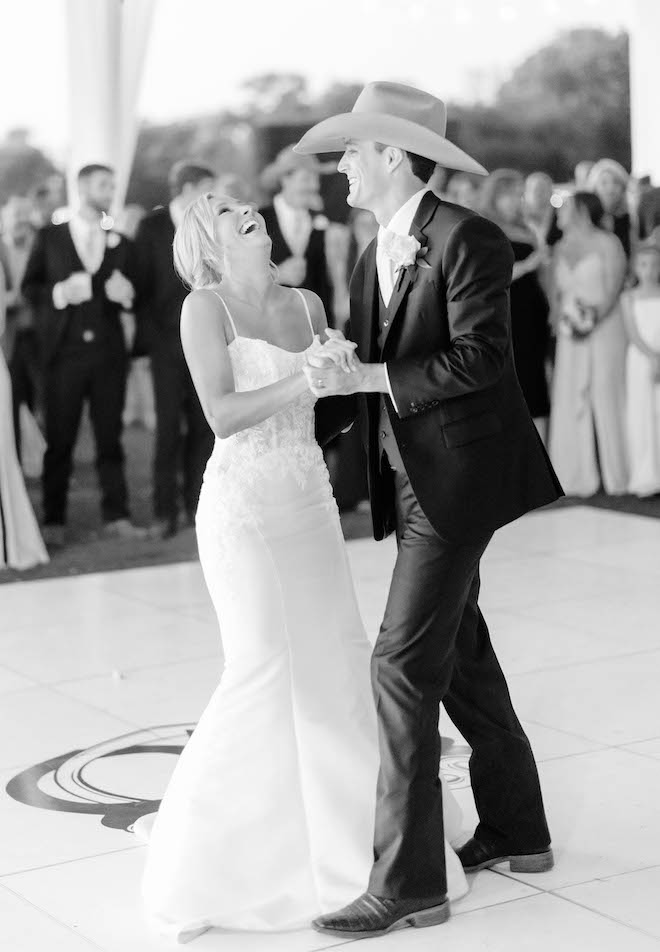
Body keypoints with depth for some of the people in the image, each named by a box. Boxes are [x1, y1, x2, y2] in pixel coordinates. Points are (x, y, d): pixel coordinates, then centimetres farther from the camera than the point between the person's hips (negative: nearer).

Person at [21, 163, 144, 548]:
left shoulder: (120, 243, 13)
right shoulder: (50, 237, 5)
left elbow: (132, 300, 15)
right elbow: (29, 289, 3)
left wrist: (124, 295, -7)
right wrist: (59, 293, -15)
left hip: (109, 352, 2)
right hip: (65, 351, -2)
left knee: (110, 437, 5)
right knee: (59, 440, 1)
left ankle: (116, 516, 10)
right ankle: (54, 521, 8)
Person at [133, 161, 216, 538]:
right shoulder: (152, 227, -1)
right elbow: (142, 285, -3)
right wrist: (148, 339, -9)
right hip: (167, 341, -4)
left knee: (204, 426, 2)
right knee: (169, 428, -4)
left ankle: (196, 506, 10)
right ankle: (165, 512, 2)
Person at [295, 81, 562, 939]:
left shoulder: (467, 239, -14)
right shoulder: (373, 262, 12)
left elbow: (479, 358, -22)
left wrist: (366, 377, -25)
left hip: (459, 476, -9)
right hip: (412, 480, 9)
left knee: (404, 665, -12)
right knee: (459, 652, 17)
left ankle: (408, 882, -5)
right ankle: (515, 833, 31)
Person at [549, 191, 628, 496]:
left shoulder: (607, 243, -3)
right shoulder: (562, 248, 14)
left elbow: (613, 287, -7)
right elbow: (558, 288, 13)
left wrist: (593, 317, -17)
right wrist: (566, 316, -5)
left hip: (605, 329, -5)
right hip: (571, 333, 5)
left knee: (606, 398, -3)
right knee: (570, 400, 1)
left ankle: (615, 475, 5)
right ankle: (578, 475, 7)